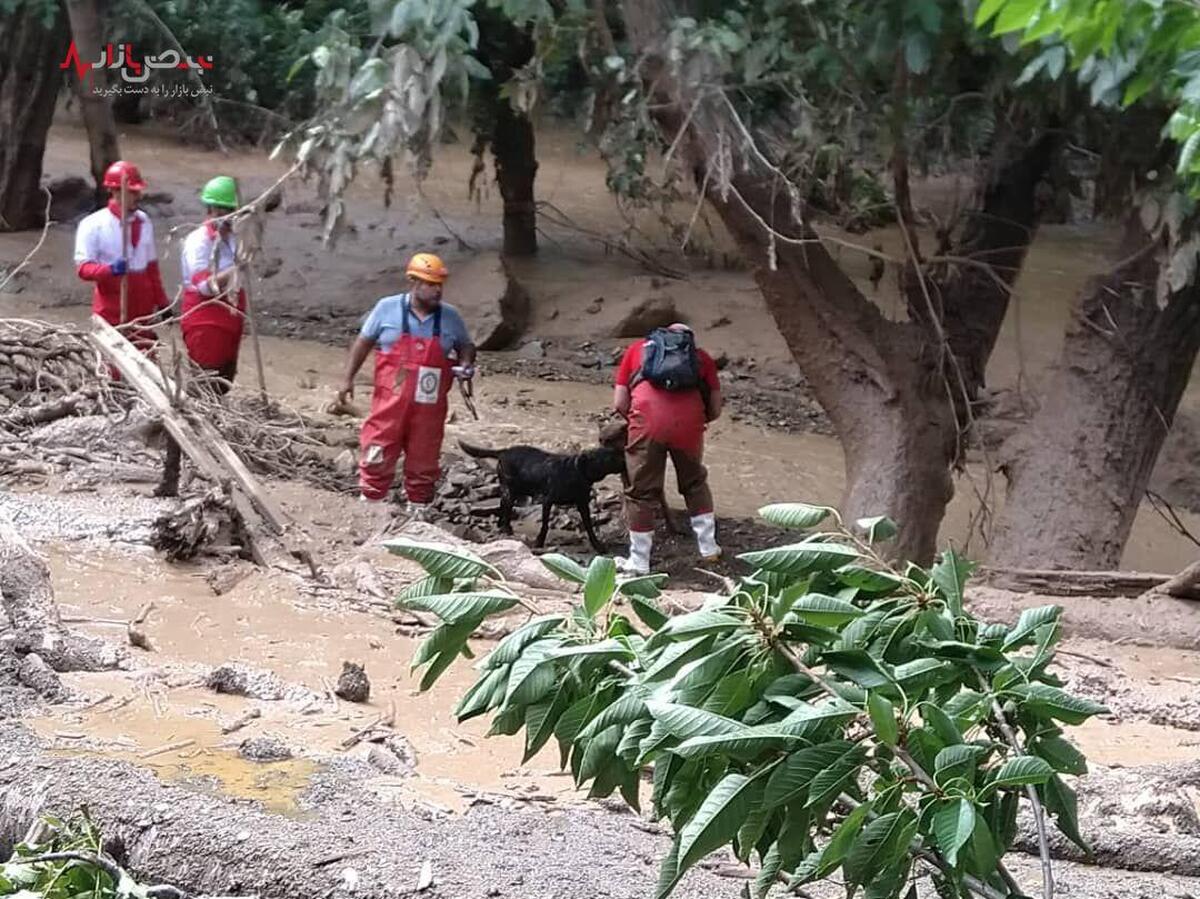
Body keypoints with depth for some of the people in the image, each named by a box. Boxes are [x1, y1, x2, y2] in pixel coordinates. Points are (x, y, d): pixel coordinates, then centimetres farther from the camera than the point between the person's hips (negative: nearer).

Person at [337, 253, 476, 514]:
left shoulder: (450, 316, 2)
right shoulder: (387, 308, -4)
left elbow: (466, 346, 18)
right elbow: (364, 342, 5)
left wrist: (466, 364, -4)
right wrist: (348, 379, 2)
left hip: (429, 406, 2)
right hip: (390, 402, -2)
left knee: (424, 463, 10)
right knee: (377, 457, 0)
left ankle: (418, 514, 21)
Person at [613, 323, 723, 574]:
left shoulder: (637, 350, 26)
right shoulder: (702, 357, 26)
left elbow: (619, 404, 18)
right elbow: (715, 411, 19)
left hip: (648, 420, -1)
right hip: (689, 421, 1)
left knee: (641, 492, 11)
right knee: (695, 483, 25)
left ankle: (639, 562, 17)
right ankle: (709, 547, 29)